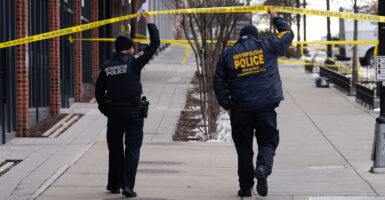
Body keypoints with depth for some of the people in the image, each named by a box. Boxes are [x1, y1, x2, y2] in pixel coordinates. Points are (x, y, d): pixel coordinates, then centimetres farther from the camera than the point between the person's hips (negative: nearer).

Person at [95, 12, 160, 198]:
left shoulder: (106, 67, 4)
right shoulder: (134, 62, -7)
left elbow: (99, 92, 7)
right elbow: (155, 44, -4)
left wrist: (106, 110, 19)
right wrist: (149, 23, 5)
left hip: (114, 111, 3)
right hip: (133, 111, -3)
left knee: (115, 149, 14)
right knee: (132, 149, -1)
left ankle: (114, 184, 21)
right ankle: (128, 185, -10)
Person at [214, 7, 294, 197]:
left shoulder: (227, 54, 7)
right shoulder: (267, 46, 4)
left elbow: (219, 83, 6)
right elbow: (288, 34, 20)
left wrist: (227, 106, 13)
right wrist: (276, 18, 35)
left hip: (240, 110, 1)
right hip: (266, 107, -1)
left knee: (243, 147, 10)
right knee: (268, 141, 10)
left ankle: (245, 187, 9)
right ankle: (263, 167, -20)